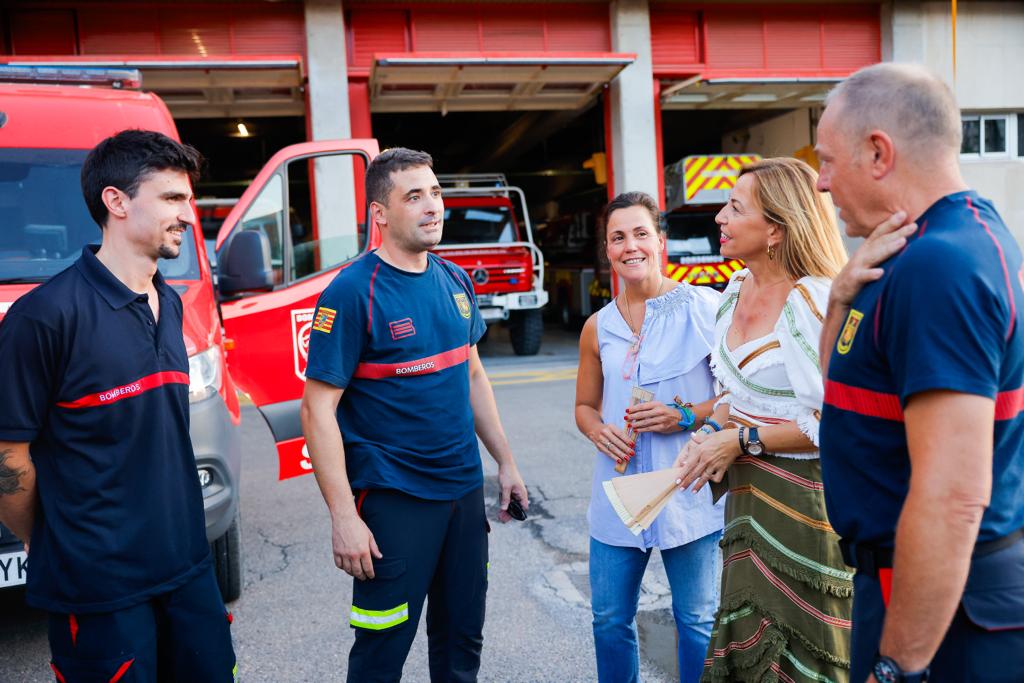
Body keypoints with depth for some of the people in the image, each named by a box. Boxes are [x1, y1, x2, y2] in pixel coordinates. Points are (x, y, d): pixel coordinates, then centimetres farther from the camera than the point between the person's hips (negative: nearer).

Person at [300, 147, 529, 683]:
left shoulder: (455, 281, 5)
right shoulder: (352, 293, -14)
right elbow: (318, 409, -15)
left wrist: (505, 460, 13)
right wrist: (343, 516, -18)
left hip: (465, 488, 6)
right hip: (393, 499, -6)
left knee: (462, 639, 18)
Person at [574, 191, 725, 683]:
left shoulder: (707, 309, -5)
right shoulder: (598, 328, 6)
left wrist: (687, 417, -17)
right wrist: (598, 431, -5)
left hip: (689, 491, -3)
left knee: (698, 620, 10)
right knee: (610, 619, 13)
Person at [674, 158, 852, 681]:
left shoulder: (815, 303, -19)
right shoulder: (736, 289, 6)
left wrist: (742, 441, -17)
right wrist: (714, 436, -1)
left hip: (805, 498, -8)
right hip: (747, 491, 8)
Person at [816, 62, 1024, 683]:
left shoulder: (938, 266, -24)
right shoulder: (972, 236, 8)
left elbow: (953, 497, -30)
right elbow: (846, 388, 14)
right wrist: (845, 297, -4)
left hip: (943, 606, -9)